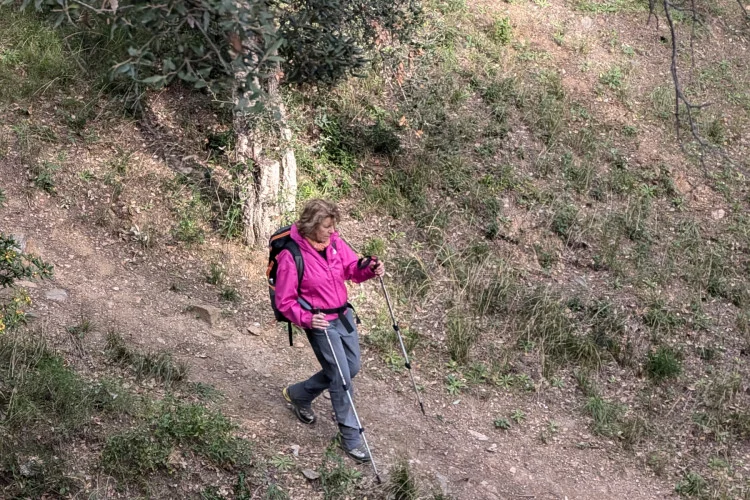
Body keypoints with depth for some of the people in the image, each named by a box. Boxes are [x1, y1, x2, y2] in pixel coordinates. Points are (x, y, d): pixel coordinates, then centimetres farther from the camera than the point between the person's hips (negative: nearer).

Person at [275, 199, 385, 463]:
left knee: (351, 368, 20)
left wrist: (371, 270, -20)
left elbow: (353, 269, 2)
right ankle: (350, 437, 10)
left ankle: (298, 394, 40)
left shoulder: (334, 242, -7)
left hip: (344, 314, 7)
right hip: (320, 323, -7)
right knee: (341, 377, -6)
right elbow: (284, 301, -17)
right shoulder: (291, 256, -23)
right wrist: (306, 319, -32)